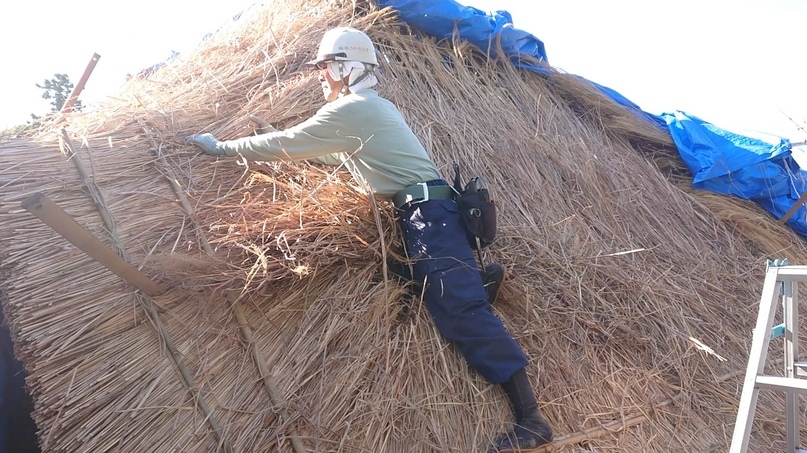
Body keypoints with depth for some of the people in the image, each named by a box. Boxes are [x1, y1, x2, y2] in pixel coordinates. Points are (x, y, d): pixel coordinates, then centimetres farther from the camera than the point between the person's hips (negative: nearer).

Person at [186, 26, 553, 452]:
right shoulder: (375, 107, 25)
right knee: (458, 306, 13)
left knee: (462, 309, -14)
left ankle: (531, 417, -10)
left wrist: (221, 146, 11)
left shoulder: (349, 109, -7)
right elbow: (334, 156, 36)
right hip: (429, 212, 11)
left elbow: (285, 143, -3)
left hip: (427, 213, -11)